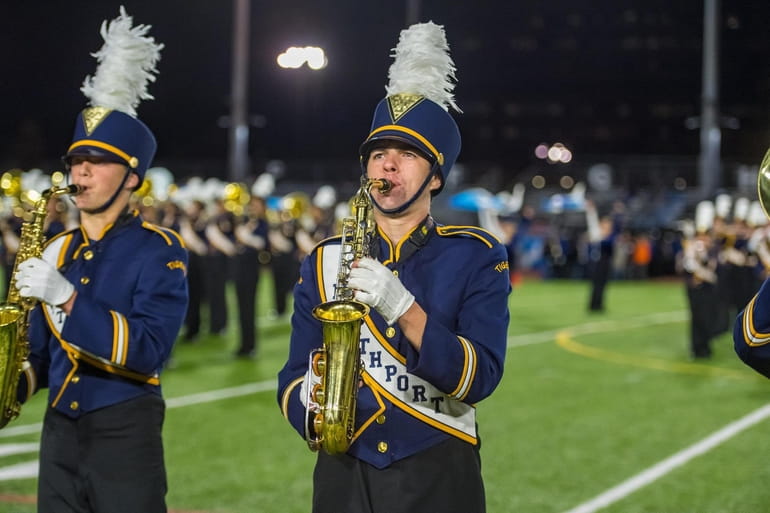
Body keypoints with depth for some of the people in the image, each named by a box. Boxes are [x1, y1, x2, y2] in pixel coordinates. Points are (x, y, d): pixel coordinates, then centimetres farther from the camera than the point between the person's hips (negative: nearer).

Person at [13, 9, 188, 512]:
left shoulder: (159, 250, -8)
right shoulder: (56, 250, 11)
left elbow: (149, 350, -20)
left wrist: (66, 297, -27)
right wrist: (15, 384, -5)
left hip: (126, 437, -5)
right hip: (59, 434, 6)